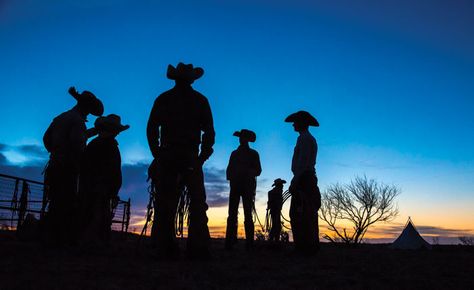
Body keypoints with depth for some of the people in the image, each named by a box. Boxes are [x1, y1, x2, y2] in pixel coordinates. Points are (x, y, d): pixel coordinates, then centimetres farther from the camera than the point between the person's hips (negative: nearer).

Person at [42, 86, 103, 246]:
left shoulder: (60, 117, 15)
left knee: (58, 204, 12)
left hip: (54, 166, 8)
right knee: (65, 205, -4)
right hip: (67, 168, -8)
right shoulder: (77, 119, -10)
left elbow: (46, 137, 17)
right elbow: (77, 143, -20)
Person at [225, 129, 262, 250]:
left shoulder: (253, 153, 12)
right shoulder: (234, 153, 20)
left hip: (248, 186, -2)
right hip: (235, 185, 2)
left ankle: (249, 243, -6)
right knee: (232, 214, -7)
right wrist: (230, 178, -5)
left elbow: (258, 171, 5)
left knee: (248, 215, -5)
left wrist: (248, 172, -14)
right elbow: (229, 170, 17)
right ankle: (229, 242, -10)